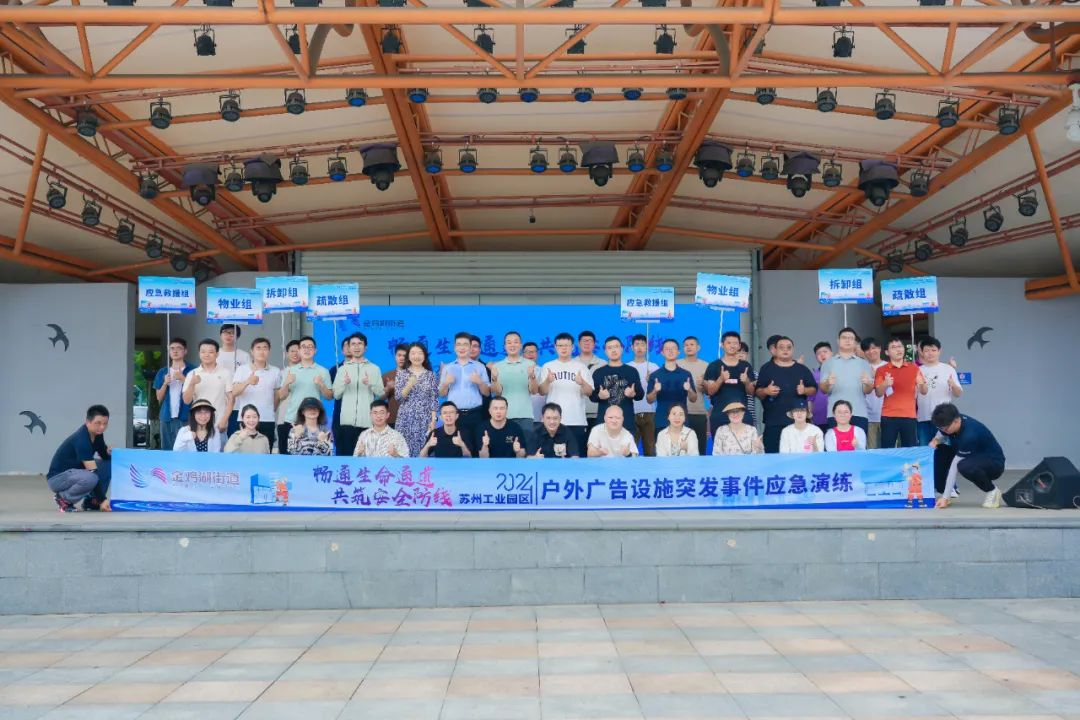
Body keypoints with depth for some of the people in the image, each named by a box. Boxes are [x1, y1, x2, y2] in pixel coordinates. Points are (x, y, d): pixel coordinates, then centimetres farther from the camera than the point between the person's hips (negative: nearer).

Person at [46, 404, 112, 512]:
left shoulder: (97, 433, -4)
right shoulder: (81, 440, -28)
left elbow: (104, 456, 11)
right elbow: (93, 473, -31)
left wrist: (109, 452, -15)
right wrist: (102, 499, -32)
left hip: (75, 473, 9)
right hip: (58, 477, -9)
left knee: (110, 463, -5)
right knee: (90, 479, -36)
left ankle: (91, 500, 3)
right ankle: (63, 498, -8)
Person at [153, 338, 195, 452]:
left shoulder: (192, 370, 2)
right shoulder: (163, 372, 13)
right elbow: (159, 398, 13)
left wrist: (183, 379, -12)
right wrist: (165, 383, -4)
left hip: (185, 417, -4)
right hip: (167, 417, 4)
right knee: (167, 449, 7)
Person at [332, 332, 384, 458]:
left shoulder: (374, 368, 9)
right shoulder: (342, 369, 12)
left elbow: (381, 393, 5)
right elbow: (336, 395, 8)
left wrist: (371, 384, -14)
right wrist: (344, 384, -11)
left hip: (368, 421, -1)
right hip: (347, 420, 1)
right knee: (346, 453, -1)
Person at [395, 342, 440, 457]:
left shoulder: (430, 375, 5)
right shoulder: (402, 373, 4)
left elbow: (434, 399, 4)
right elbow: (398, 397, -3)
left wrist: (433, 420, -3)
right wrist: (409, 385, -19)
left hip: (425, 419, 0)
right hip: (406, 418, 0)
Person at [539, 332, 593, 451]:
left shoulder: (581, 367, 8)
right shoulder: (548, 366, 8)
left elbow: (589, 392, -1)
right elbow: (542, 391, -1)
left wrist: (582, 383, -23)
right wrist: (547, 381, -22)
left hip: (577, 421, 0)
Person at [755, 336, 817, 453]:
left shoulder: (802, 369, 12)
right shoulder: (767, 368, 7)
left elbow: (814, 389, 13)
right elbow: (758, 392, 5)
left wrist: (805, 390, -8)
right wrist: (766, 391, -16)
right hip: (774, 421, -2)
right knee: (773, 452, -6)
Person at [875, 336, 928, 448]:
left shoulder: (914, 368, 10)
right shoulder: (882, 370, 5)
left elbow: (924, 392, 10)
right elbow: (878, 393, -1)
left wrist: (921, 383, -13)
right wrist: (885, 384, -21)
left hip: (909, 416, 1)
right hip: (889, 416, -1)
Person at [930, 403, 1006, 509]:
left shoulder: (969, 434, -34)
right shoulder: (948, 424, -13)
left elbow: (954, 465, -34)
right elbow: (941, 435, 12)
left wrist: (945, 497, -30)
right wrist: (935, 440, -15)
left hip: (994, 463, -7)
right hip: (973, 457, 8)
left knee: (965, 466, -39)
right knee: (938, 452, -14)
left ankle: (992, 491, -11)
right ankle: (941, 492, -2)